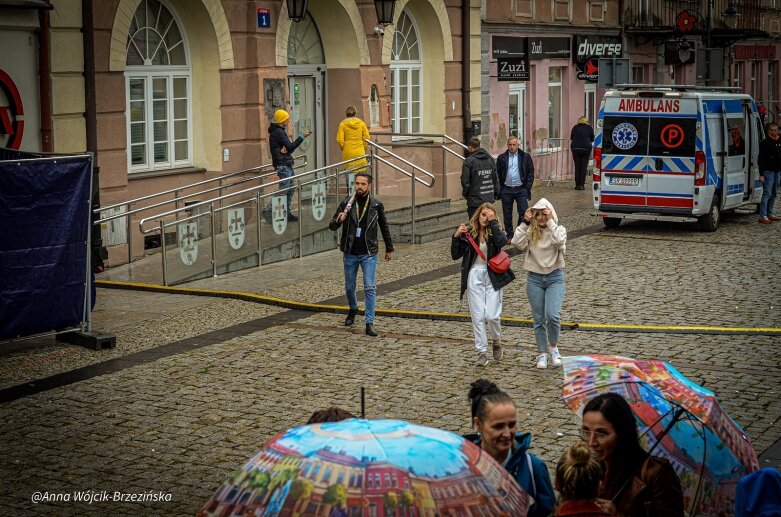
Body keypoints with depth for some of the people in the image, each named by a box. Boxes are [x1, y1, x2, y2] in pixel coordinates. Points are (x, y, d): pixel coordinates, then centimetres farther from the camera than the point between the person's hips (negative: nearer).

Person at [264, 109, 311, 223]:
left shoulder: (280, 131, 18)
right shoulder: (278, 132, -13)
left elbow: (289, 147, 13)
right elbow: (290, 147, -17)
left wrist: (286, 149, -11)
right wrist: (302, 137, -11)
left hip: (287, 164, 10)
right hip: (283, 165, -10)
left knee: (290, 189, 12)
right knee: (283, 189, -13)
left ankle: (287, 213, 15)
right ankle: (268, 210, -14)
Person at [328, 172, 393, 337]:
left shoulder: (376, 204, -3)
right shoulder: (346, 202, -4)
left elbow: (384, 227, 9)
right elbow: (332, 226, -3)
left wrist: (389, 248, 14)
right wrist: (338, 220, -25)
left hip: (368, 254, -1)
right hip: (350, 253, 2)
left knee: (370, 288, -9)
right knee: (349, 287, 14)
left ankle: (370, 323, -5)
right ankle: (353, 309, 44)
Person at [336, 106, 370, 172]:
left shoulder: (343, 124, -2)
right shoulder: (361, 123, 2)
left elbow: (340, 140, -6)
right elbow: (366, 138, 0)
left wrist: (343, 148, 10)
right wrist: (363, 148, 13)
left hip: (348, 152, -1)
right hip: (360, 153, 1)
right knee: (361, 172, 4)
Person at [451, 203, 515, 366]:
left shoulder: (495, 231, 0)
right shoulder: (469, 233, 3)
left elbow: (502, 241, -24)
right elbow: (455, 255, 3)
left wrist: (493, 222, -19)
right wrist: (456, 236, -10)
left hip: (493, 277, -2)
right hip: (474, 276, 2)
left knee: (492, 315, -8)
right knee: (478, 316, 0)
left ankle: (496, 341, 21)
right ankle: (482, 352, 8)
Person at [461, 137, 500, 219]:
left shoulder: (469, 161, -11)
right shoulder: (490, 159, 8)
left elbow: (465, 181, -11)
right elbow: (496, 179, 11)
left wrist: (465, 193, 6)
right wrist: (496, 194, 17)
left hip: (475, 200, -6)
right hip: (489, 199, 6)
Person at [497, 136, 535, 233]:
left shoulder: (525, 156, 4)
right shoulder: (501, 158, 7)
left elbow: (531, 172, 3)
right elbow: (497, 174, 6)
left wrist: (527, 187, -5)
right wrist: (499, 189, -2)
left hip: (521, 189, -1)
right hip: (506, 190, 1)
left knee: (524, 212, -7)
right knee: (507, 215, 6)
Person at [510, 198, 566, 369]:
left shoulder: (558, 230, -3)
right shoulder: (530, 231, 1)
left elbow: (559, 241, -25)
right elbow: (517, 243, -17)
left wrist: (550, 222, -22)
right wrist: (525, 223, -15)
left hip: (555, 278, -2)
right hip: (534, 278, 2)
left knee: (552, 315, -18)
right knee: (538, 319, 7)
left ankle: (553, 346, 8)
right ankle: (542, 353, 21)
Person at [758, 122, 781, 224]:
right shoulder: (765, 143, -8)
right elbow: (761, 159, -12)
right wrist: (761, 174, -17)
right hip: (768, 172, -7)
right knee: (767, 194, -10)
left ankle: (770, 214, 20)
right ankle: (762, 216, -10)